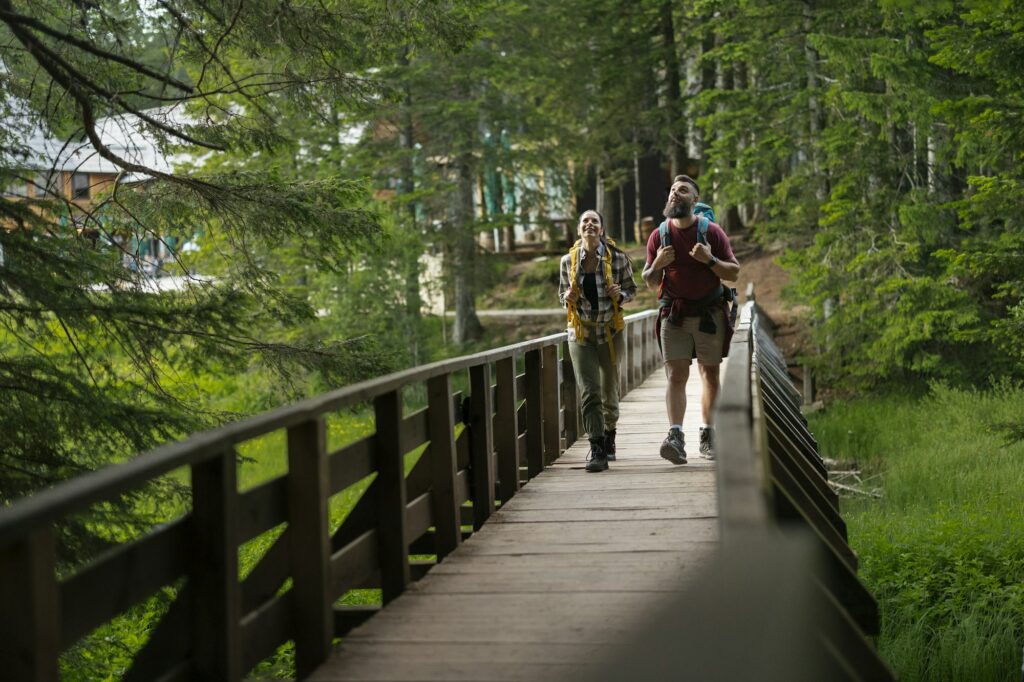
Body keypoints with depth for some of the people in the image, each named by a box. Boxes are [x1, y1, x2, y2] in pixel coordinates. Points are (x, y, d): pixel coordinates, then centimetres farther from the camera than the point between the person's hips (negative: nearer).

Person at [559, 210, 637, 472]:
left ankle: (609, 436, 38)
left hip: (610, 332, 0)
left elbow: (631, 288, 7)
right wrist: (567, 298, -10)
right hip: (581, 332, 0)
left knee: (609, 391, 12)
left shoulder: (617, 258, -5)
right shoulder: (568, 261, -1)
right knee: (589, 392, -13)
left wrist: (619, 295, -15)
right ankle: (597, 450, -13)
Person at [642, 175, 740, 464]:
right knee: (676, 376, -12)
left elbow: (734, 273, 0)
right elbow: (650, 283, 11)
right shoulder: (659, 236, 5)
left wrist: (710, 260, -18)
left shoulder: (711, 232, -1)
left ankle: (708, 436, 17)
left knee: (710, 375, 7)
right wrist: (657, 265, -11)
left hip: (709, 314, 0)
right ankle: (675, 437, -23)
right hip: (674, 315, 0)